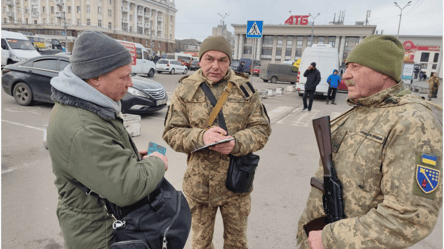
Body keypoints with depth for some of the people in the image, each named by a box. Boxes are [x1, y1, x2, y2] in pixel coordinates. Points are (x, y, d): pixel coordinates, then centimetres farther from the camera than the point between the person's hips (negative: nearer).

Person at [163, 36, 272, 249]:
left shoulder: (245, 89, -2)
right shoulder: (185, 90, -3)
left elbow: (261, 129, -1)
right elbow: (171, 132, -5)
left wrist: (237, 143, -21)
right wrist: (201, 137, -24)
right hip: (198, 182, 0)